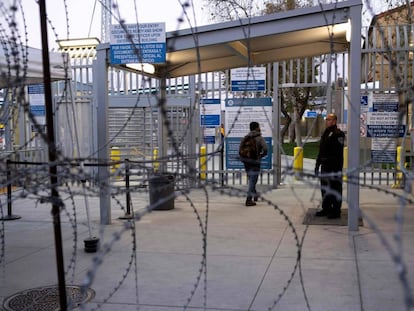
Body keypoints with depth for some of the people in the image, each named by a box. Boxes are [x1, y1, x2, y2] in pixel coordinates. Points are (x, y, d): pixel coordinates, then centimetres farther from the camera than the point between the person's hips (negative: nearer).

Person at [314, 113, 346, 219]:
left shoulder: (339, 134, -9)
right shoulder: (325, 133, 17)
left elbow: (337, 151, -17)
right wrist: (318, 164, 19)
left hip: (335, 166, -8)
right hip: (325, 165, 8)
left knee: (335, 188, -3)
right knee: (324, 188, 13)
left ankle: (336, 211, 4)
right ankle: (326, 209, 23)